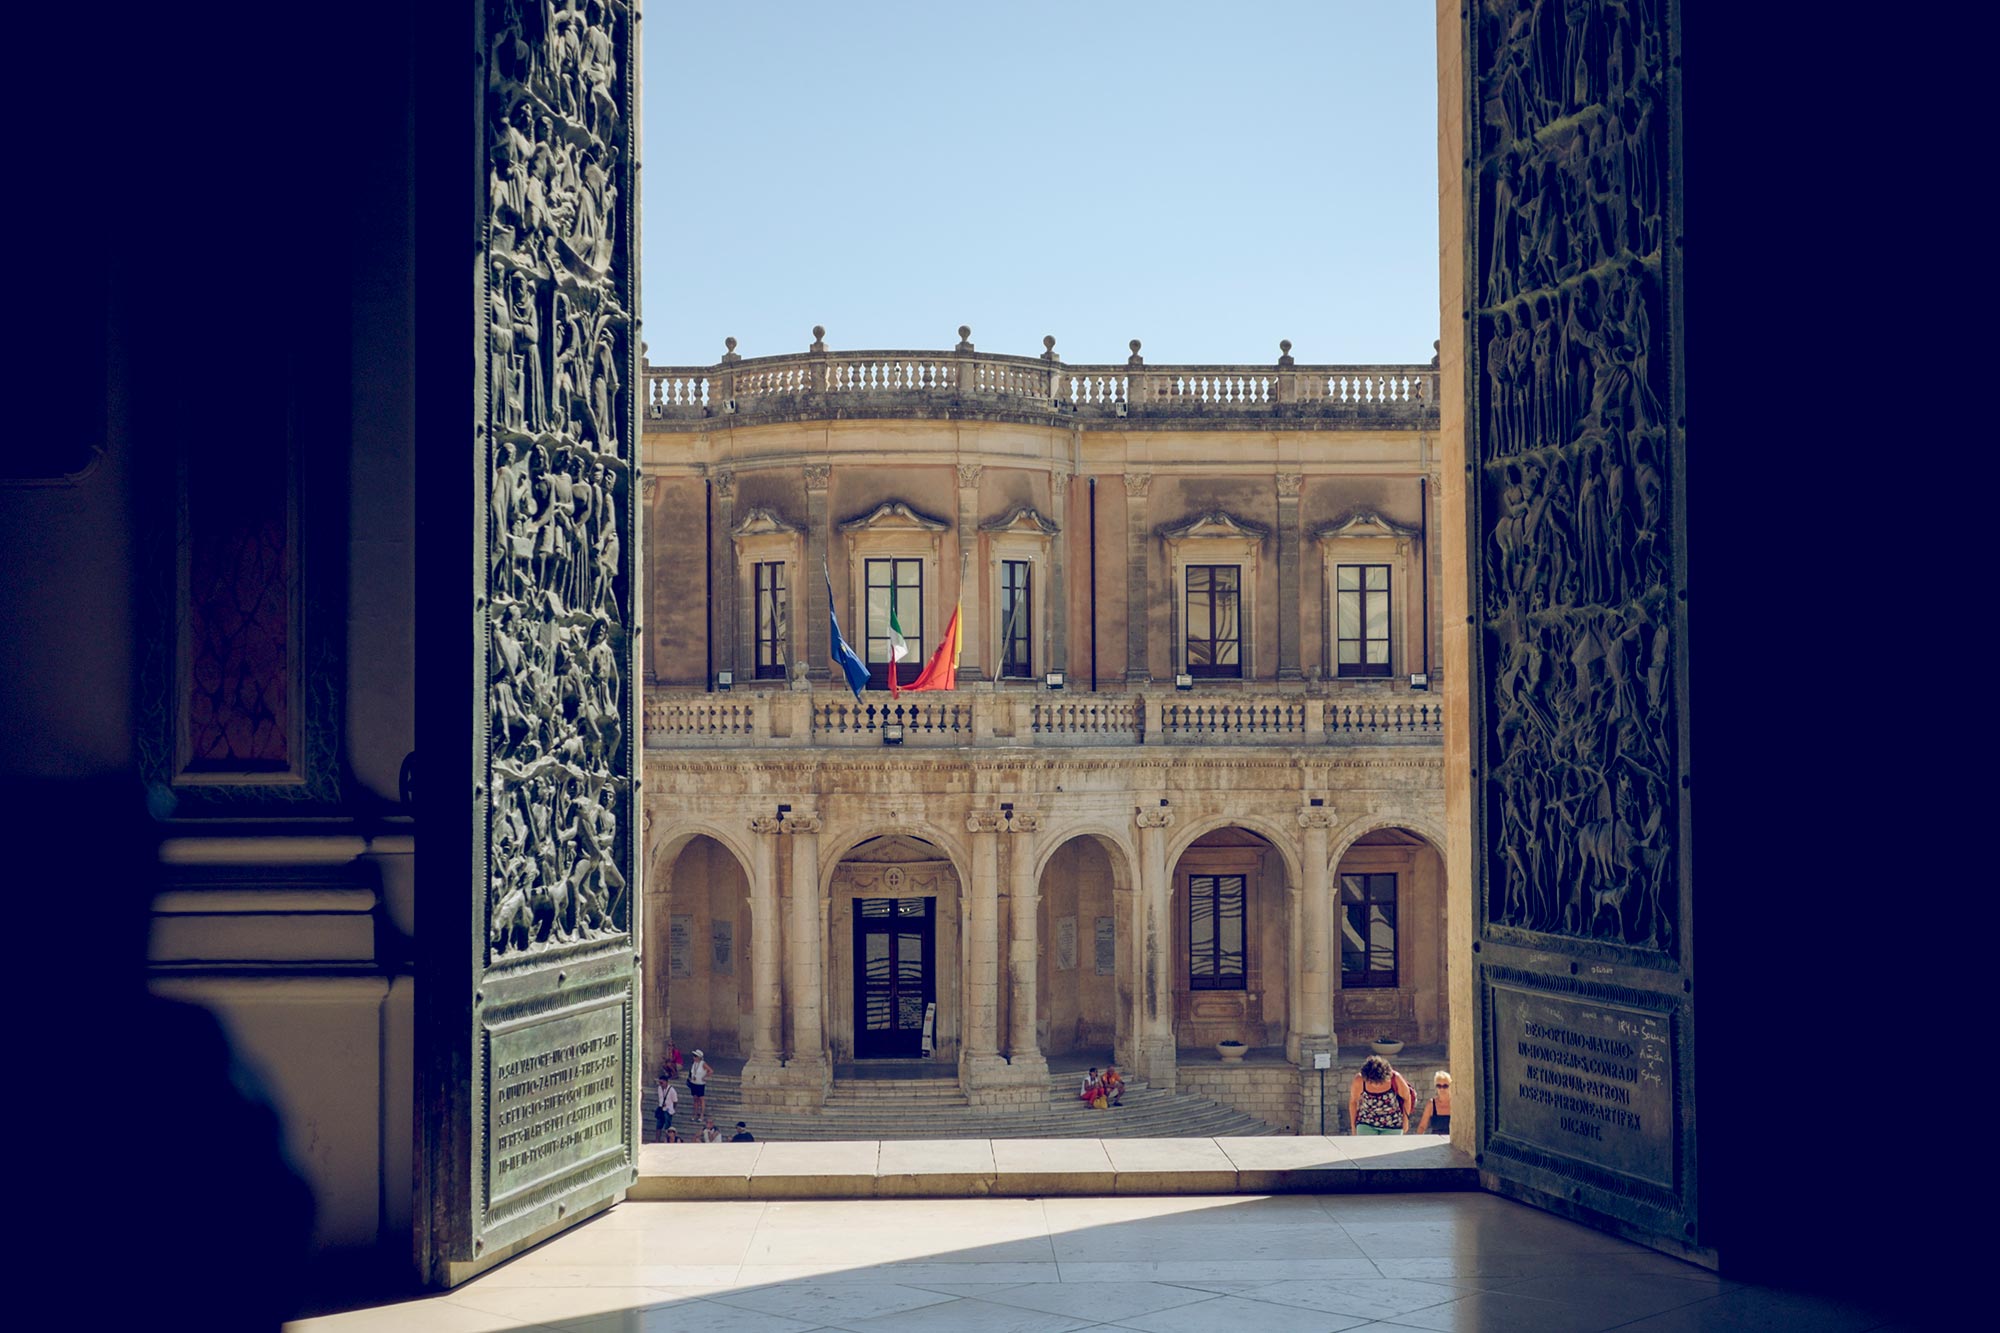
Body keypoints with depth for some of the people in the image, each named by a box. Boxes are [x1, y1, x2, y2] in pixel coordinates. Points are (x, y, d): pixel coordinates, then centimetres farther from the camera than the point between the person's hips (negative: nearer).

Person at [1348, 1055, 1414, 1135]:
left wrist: (1405, 1120, 11)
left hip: (1392, 1126, 0)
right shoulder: (1359, 1080, -20)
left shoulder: (1396, 1079, -20)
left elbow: (1407, 1097, -1)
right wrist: (1353, 1126, 9)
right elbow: (1353, 1101, -1)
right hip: (1366, 1125, 0)